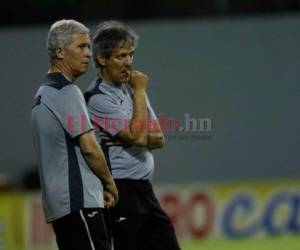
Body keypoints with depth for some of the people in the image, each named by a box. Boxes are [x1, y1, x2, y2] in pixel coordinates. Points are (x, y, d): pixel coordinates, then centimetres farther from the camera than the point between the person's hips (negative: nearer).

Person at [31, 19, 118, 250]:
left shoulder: (44, 92, 20)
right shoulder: (67, 91, -10)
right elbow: (88, 147, -13)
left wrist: (99, 187, 15)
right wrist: (109, 181, 3)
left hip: (57, 202, 10)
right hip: (78, 201, -10)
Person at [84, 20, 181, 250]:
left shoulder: (130, 89, 15)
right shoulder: (98, 97, -12)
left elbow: (159, 139, 11)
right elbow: (138, 136, -21)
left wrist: (127, 140, -9)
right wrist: (140, 92, -11)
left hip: (143, 188, 8)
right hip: (120, 190, -8)